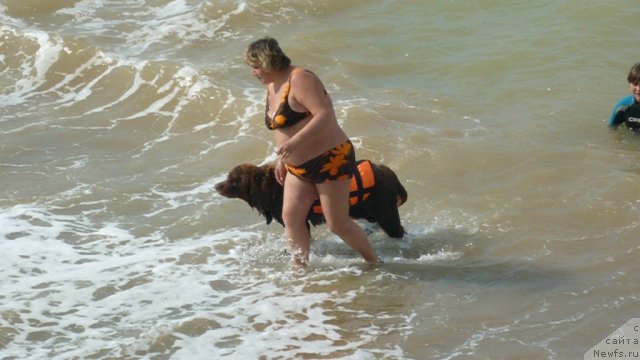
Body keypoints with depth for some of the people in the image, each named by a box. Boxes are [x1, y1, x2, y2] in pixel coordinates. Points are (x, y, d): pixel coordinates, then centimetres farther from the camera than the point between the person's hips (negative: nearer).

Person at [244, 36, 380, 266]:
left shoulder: (300, 80, -19)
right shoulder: (272, 86, 10)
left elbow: (324, 115, -30)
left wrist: (294, 142, -37)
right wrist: (282, 160, 20)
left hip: (330, 160, -9)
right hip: (299, 168, 9)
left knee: (338, 224, -5)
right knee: (290, 217, -1)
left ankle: (374, 264, 13)